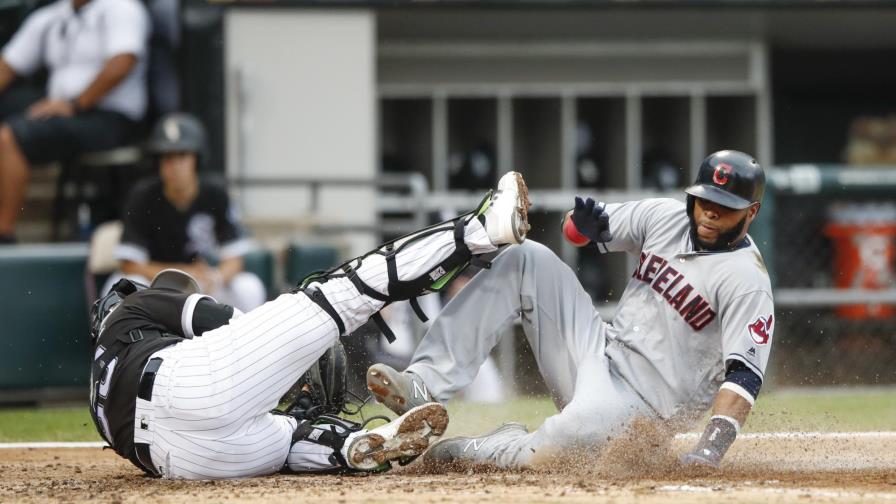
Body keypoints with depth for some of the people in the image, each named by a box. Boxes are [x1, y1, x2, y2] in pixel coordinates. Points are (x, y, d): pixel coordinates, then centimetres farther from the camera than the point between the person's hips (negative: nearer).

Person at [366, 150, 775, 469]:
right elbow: (581, 232, 16)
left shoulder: (746, 280, -15)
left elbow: (746, 372, -24)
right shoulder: (665, 217, 6)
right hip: (598, 351, 7)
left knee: (578, 432, -43)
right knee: (526, 259, -6)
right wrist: (586, 223, -11)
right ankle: (423, 386, -15)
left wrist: (711, 448, -38)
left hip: (639, 402, -7)